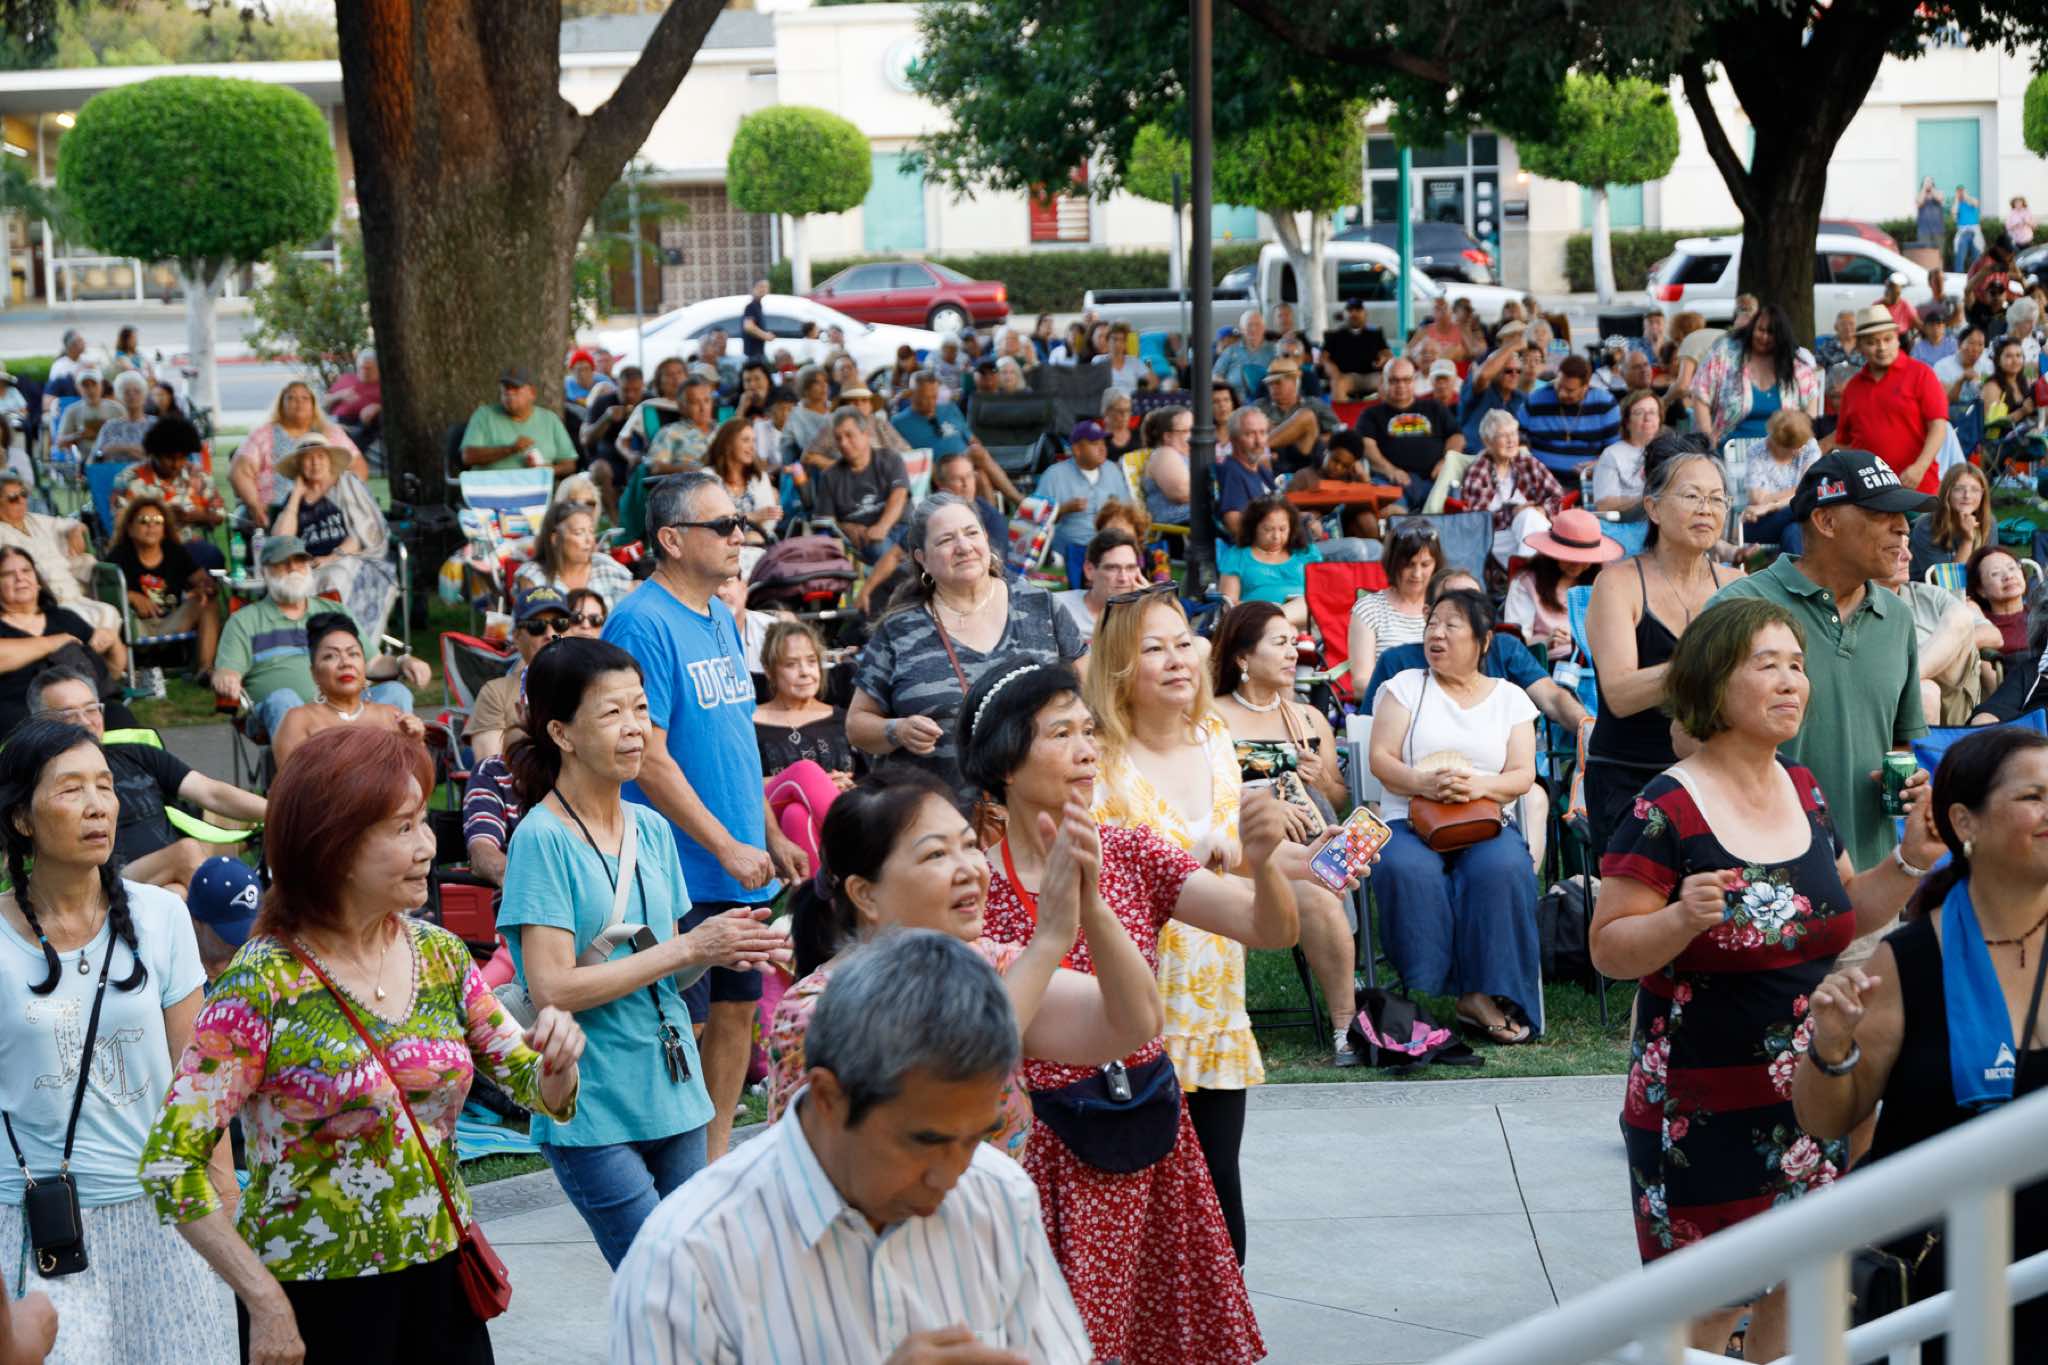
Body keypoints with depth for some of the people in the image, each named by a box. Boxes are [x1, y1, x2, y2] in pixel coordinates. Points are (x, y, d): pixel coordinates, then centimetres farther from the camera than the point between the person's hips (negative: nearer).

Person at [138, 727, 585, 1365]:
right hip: (315, 1303, -5)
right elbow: (171, 1164, -16)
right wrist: (266, 1303, -16)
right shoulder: (262, 986, -14)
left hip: (444, 1279, 5)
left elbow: (540, 1092, 9)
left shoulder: (441, 954, 3)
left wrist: (558, 1060, -14)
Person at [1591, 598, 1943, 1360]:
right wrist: (1684, 918, -31)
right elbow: (1608, 950, -14)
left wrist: (1910, 861, 1)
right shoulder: (1666, 812, -15)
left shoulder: (1802, 791, 6)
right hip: (1706, 1106, -6)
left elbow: (1844, 917, 17)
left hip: (1814, 1093, 7)